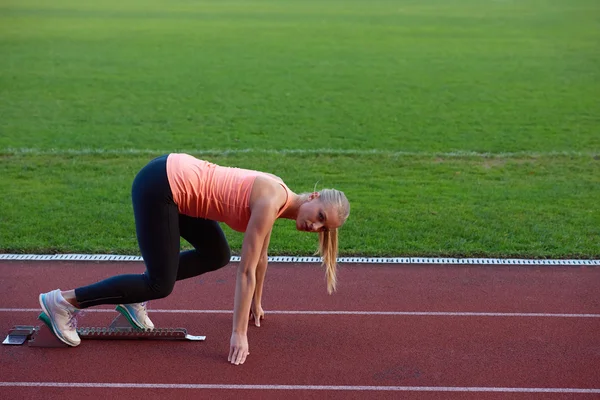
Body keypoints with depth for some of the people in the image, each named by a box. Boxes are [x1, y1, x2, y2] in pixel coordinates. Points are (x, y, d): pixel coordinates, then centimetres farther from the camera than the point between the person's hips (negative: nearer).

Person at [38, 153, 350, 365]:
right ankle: (63, 300, 4)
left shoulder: (278, 197, 7)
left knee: (217, 256, 15)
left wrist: (255, 304, 30)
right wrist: (239, 334, -15)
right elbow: (246, 271, -18)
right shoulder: (271, 201, -19)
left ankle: (134, 298, 19)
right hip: (158, 186, -9)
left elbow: (260, 257, 20)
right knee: (161, 284, -4)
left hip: (175, 179, 9)